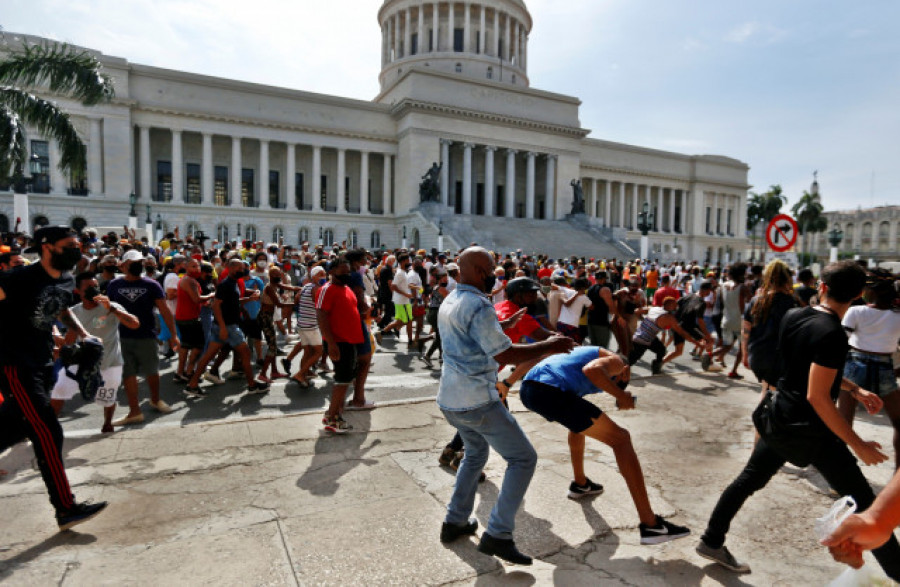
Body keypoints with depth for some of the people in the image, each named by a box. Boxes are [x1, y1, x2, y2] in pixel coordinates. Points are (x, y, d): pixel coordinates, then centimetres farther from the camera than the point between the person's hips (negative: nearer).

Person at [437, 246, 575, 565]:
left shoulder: (449, 302, 11)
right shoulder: (478, 306, -19)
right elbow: (505, 354, -21)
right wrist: (549, 346, -11)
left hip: (449, 399, 9)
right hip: (477, 402, -9)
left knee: (476, 452, 29)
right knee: (523, 458, 3)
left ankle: (455, 521, 32)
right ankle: (497, 535, 2)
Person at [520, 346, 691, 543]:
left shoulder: (583, 351, 37)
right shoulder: (616, 361, 14)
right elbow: (591, 370, -11)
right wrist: (621, 396, -1)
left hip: (527, 389, 9)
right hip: (551, 392, -9)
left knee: (579, 421, 38)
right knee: (620, 439, 3)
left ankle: (580, 484, 49)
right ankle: (651, 525, 1)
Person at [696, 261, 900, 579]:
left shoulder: (793, 316, 0)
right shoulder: (833, 335, -22)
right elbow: (818, 397, -23)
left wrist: (855, 389, 13)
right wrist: (858, 445, -16)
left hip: (778, 418, 7)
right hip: (809, 430, -7)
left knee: (750, 478, 18)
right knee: (863, 502, 7)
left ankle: (711, 542, 26)